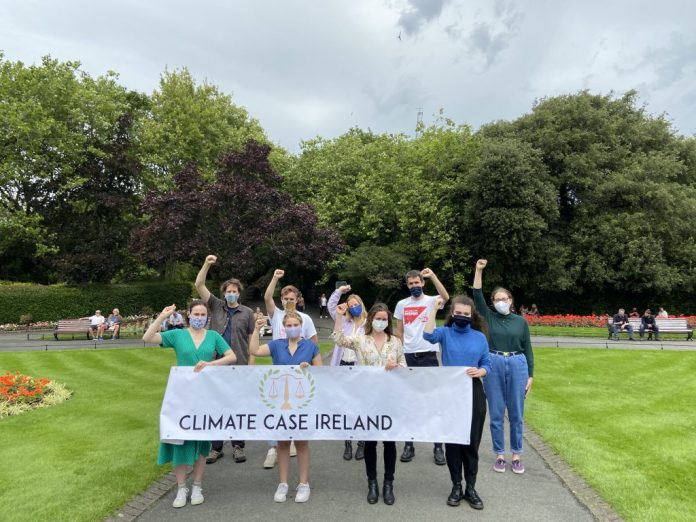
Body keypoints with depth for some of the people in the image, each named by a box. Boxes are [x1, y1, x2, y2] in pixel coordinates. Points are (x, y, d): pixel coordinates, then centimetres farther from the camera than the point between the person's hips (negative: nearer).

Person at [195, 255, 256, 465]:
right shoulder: (216, 306, 5)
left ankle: (238, 446, 21)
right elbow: (199, 286, -1)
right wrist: (206, 264, -12)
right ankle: (216, 447, 21)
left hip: (240, 367, -1)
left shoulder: (247, 313, 2)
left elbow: (251, 339, 3)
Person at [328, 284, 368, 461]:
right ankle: (347, 443, 20)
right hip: (343, 367, 4)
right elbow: (331, 306, 12)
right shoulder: (344, 321, 10)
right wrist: (339, 291, 4)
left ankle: (361, 443, 18)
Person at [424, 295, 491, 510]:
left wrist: (479, 372, -18)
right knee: (452, 440, 8)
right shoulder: (445, 333, -2)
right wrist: (434, 308, -20)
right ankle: (456, 486, 23)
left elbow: (487, 365, 5)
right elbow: (428, 336, -23)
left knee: (472, 441, 7)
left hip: (473, 393, 1)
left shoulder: (480, 337, 2)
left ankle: (471, 487, 21)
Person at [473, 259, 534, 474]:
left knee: (516, 414, 8)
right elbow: (477, 296, -8)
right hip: (494, 366, 0)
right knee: (496, 414, 6)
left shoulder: (521, 321, 5)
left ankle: (516, 455, 22)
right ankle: (499, 455, 19)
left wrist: (530, 375, 2)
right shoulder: (489, 317, 4)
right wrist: (479, 270, -15)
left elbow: (528, 349, 6)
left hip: (517, 366, 0)